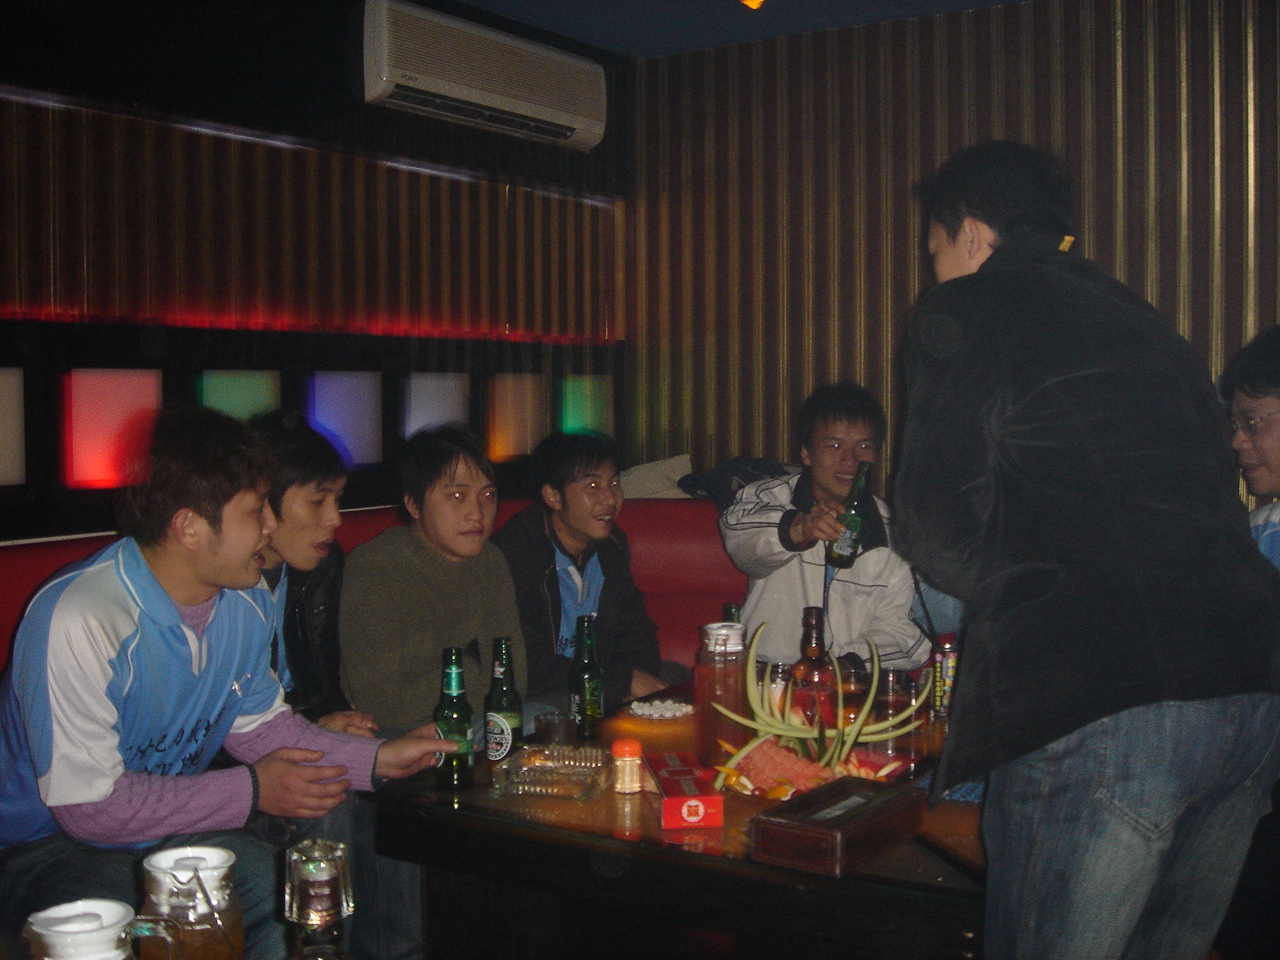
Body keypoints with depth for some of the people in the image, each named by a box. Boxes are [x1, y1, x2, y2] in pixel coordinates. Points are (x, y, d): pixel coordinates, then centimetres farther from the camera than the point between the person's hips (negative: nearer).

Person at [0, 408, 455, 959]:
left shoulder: (247, 603, -3)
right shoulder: (79, 620, -27)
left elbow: (257, 723, 10)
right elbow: (89, 805, -25)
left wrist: (378, 759, -3)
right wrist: (251, 791, -18)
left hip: (175, 824, 7)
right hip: (51, 846, -7)